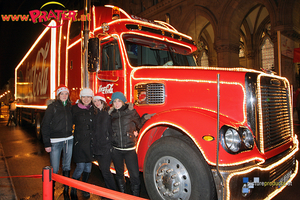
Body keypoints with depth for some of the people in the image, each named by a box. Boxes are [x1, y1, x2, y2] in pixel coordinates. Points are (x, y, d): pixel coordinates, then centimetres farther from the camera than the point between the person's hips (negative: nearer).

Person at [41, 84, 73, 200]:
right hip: (55, 141, -4)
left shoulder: (70, 107, 8)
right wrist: (47, 143, -9)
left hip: (69, 140, 4)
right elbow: (45, 126, -5)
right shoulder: (52, 107, -4)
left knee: (67, 167, 11)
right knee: (54, 169, 1)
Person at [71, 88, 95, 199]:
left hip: (90, 142, 3)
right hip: (79, 141, -3)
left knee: (88, 167, 11)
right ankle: (73, 190, 17)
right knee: (80, 167, -5)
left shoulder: (94, 109, 8)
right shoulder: (75, 109, -1)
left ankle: (84, 189, 31)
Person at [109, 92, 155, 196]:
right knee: (119, 173, 17)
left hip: (129, 149, -3)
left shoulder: (130, 111, -2)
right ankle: (122, 194, 37)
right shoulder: (111, 114, 6)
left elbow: (138, 124, 4)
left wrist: (144, 118, -11)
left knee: (134, 175, -5)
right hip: (116, 149, 3)